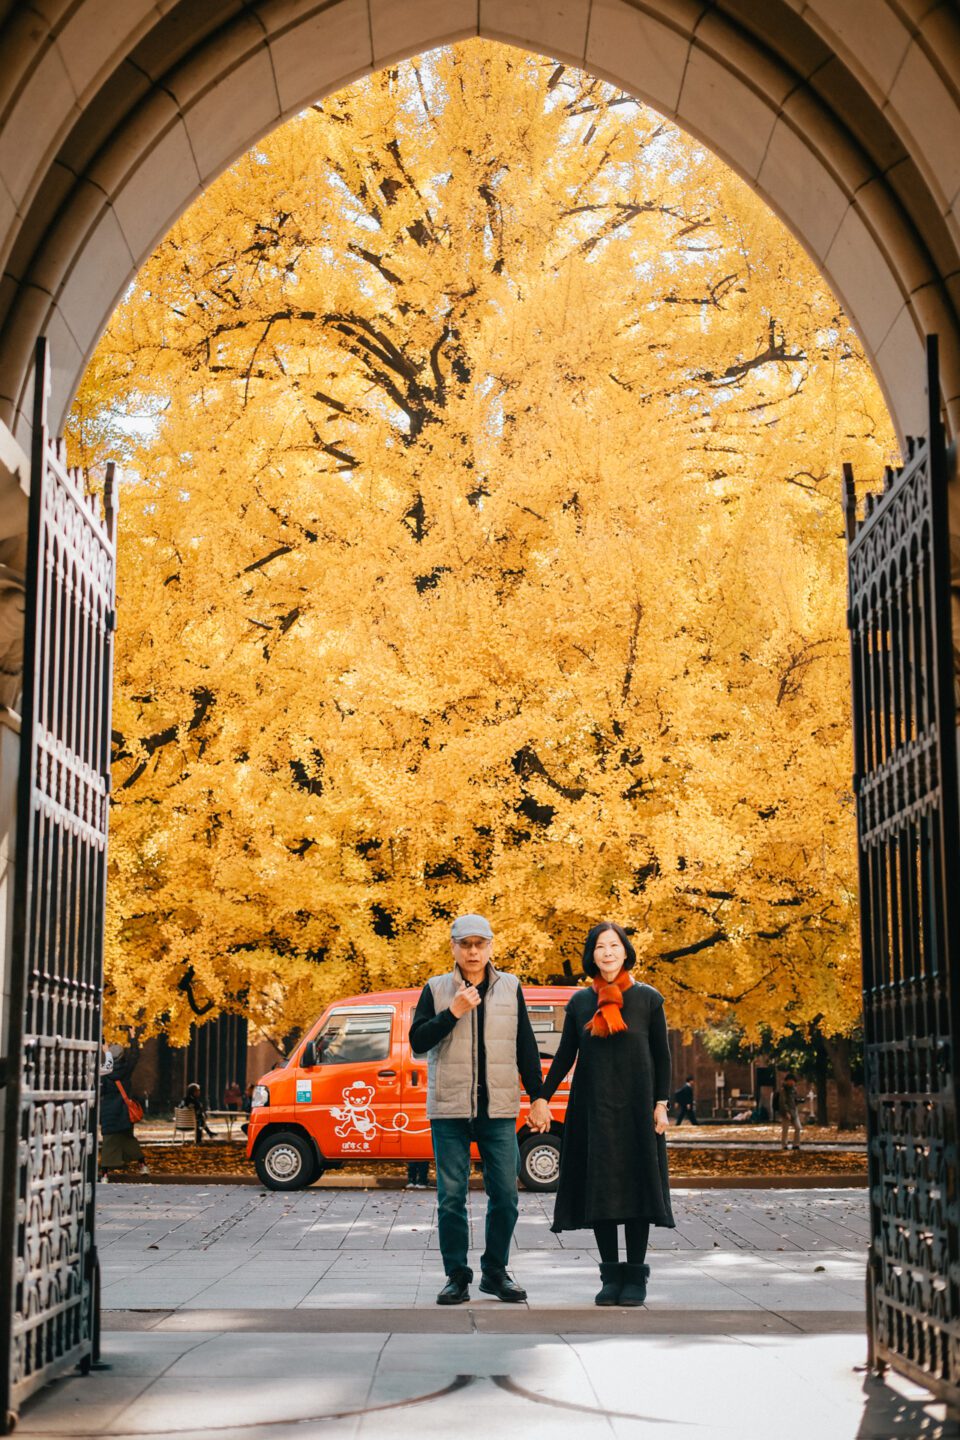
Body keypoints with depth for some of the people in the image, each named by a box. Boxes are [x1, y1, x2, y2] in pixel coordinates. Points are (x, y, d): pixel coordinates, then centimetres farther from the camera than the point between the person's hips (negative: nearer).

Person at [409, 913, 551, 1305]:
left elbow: (526, 1047, 12)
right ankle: (457, 1277, 10)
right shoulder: (436, 989, 6)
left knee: (505, 1195, 0)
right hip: (449, 1110, -1)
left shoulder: (510, 987, 9)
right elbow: (418, 1041, -2)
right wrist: (453, 1012, -13)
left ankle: (495, 1271, 16)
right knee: (451, 1197, 0)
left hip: (498, 1110, 1)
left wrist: (538, 1096, 8)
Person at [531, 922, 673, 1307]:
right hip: (592, 1108, 2)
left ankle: (635, 1276, 7)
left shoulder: (647, 998, 2)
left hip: (635, 1106, -2)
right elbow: (564, 1055, 9)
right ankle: (611, 1275, 10)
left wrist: (661, 1104, -6)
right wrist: (541, 1098, 3)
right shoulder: (580, 1002, 7)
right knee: (599, 1188, 2)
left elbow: (662, 1056, 2)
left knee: (636, 1185, -1)